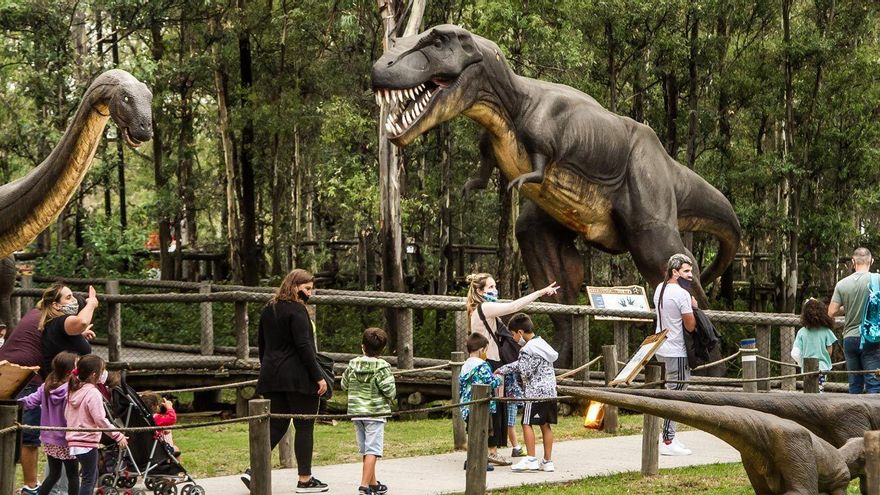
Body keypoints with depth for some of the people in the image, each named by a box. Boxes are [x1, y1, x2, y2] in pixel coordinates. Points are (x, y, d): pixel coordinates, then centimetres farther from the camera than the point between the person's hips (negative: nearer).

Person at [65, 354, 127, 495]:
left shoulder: (74, 391, 9)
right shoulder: (93, 393, -17)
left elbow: (67, 415, 16)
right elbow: (100, 419, -21)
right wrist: (118, 436, -16)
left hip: (74, 440, 9)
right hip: (88, 441, -9)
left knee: (92, 475, 21)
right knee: (89, 478, -3)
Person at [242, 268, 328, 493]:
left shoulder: (269, 309, 13)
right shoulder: (296, 310, -11)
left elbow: (261, 343, 18)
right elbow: (303, 346, -17)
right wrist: (318, 377, -15)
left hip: (272, 376, 8)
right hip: (298, 377, -8)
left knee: (277, 424, 11)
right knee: (304, 426, 2)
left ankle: (253, 470, -1)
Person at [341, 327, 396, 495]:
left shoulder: (353, 364, 3)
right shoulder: (381, 367, -12)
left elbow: (344, 384, 13)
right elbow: (389, 390, -15)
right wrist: (391, 396, 7)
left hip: (356, 412, 6)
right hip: (375, 412, -5)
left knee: (365, 450, 15)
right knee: (372, 450, -5)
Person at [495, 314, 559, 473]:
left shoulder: (528, 349, -14)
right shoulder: (542, 343, 16)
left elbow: (526, 372, -12)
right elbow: (520, 364, 24)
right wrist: (502, 370, 28)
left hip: (536, 392, -9)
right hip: (550, 392, 9)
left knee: (527, 423, -1)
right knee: (545, 425, 10)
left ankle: (531, 459, -5)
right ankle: (548, 461, 11)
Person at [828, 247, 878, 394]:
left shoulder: (842, 284, 2)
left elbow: (831, 312, 1)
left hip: (850, 338, 4)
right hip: (870, 339, -4)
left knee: (854, 384, 11)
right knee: (873, 383, -4)